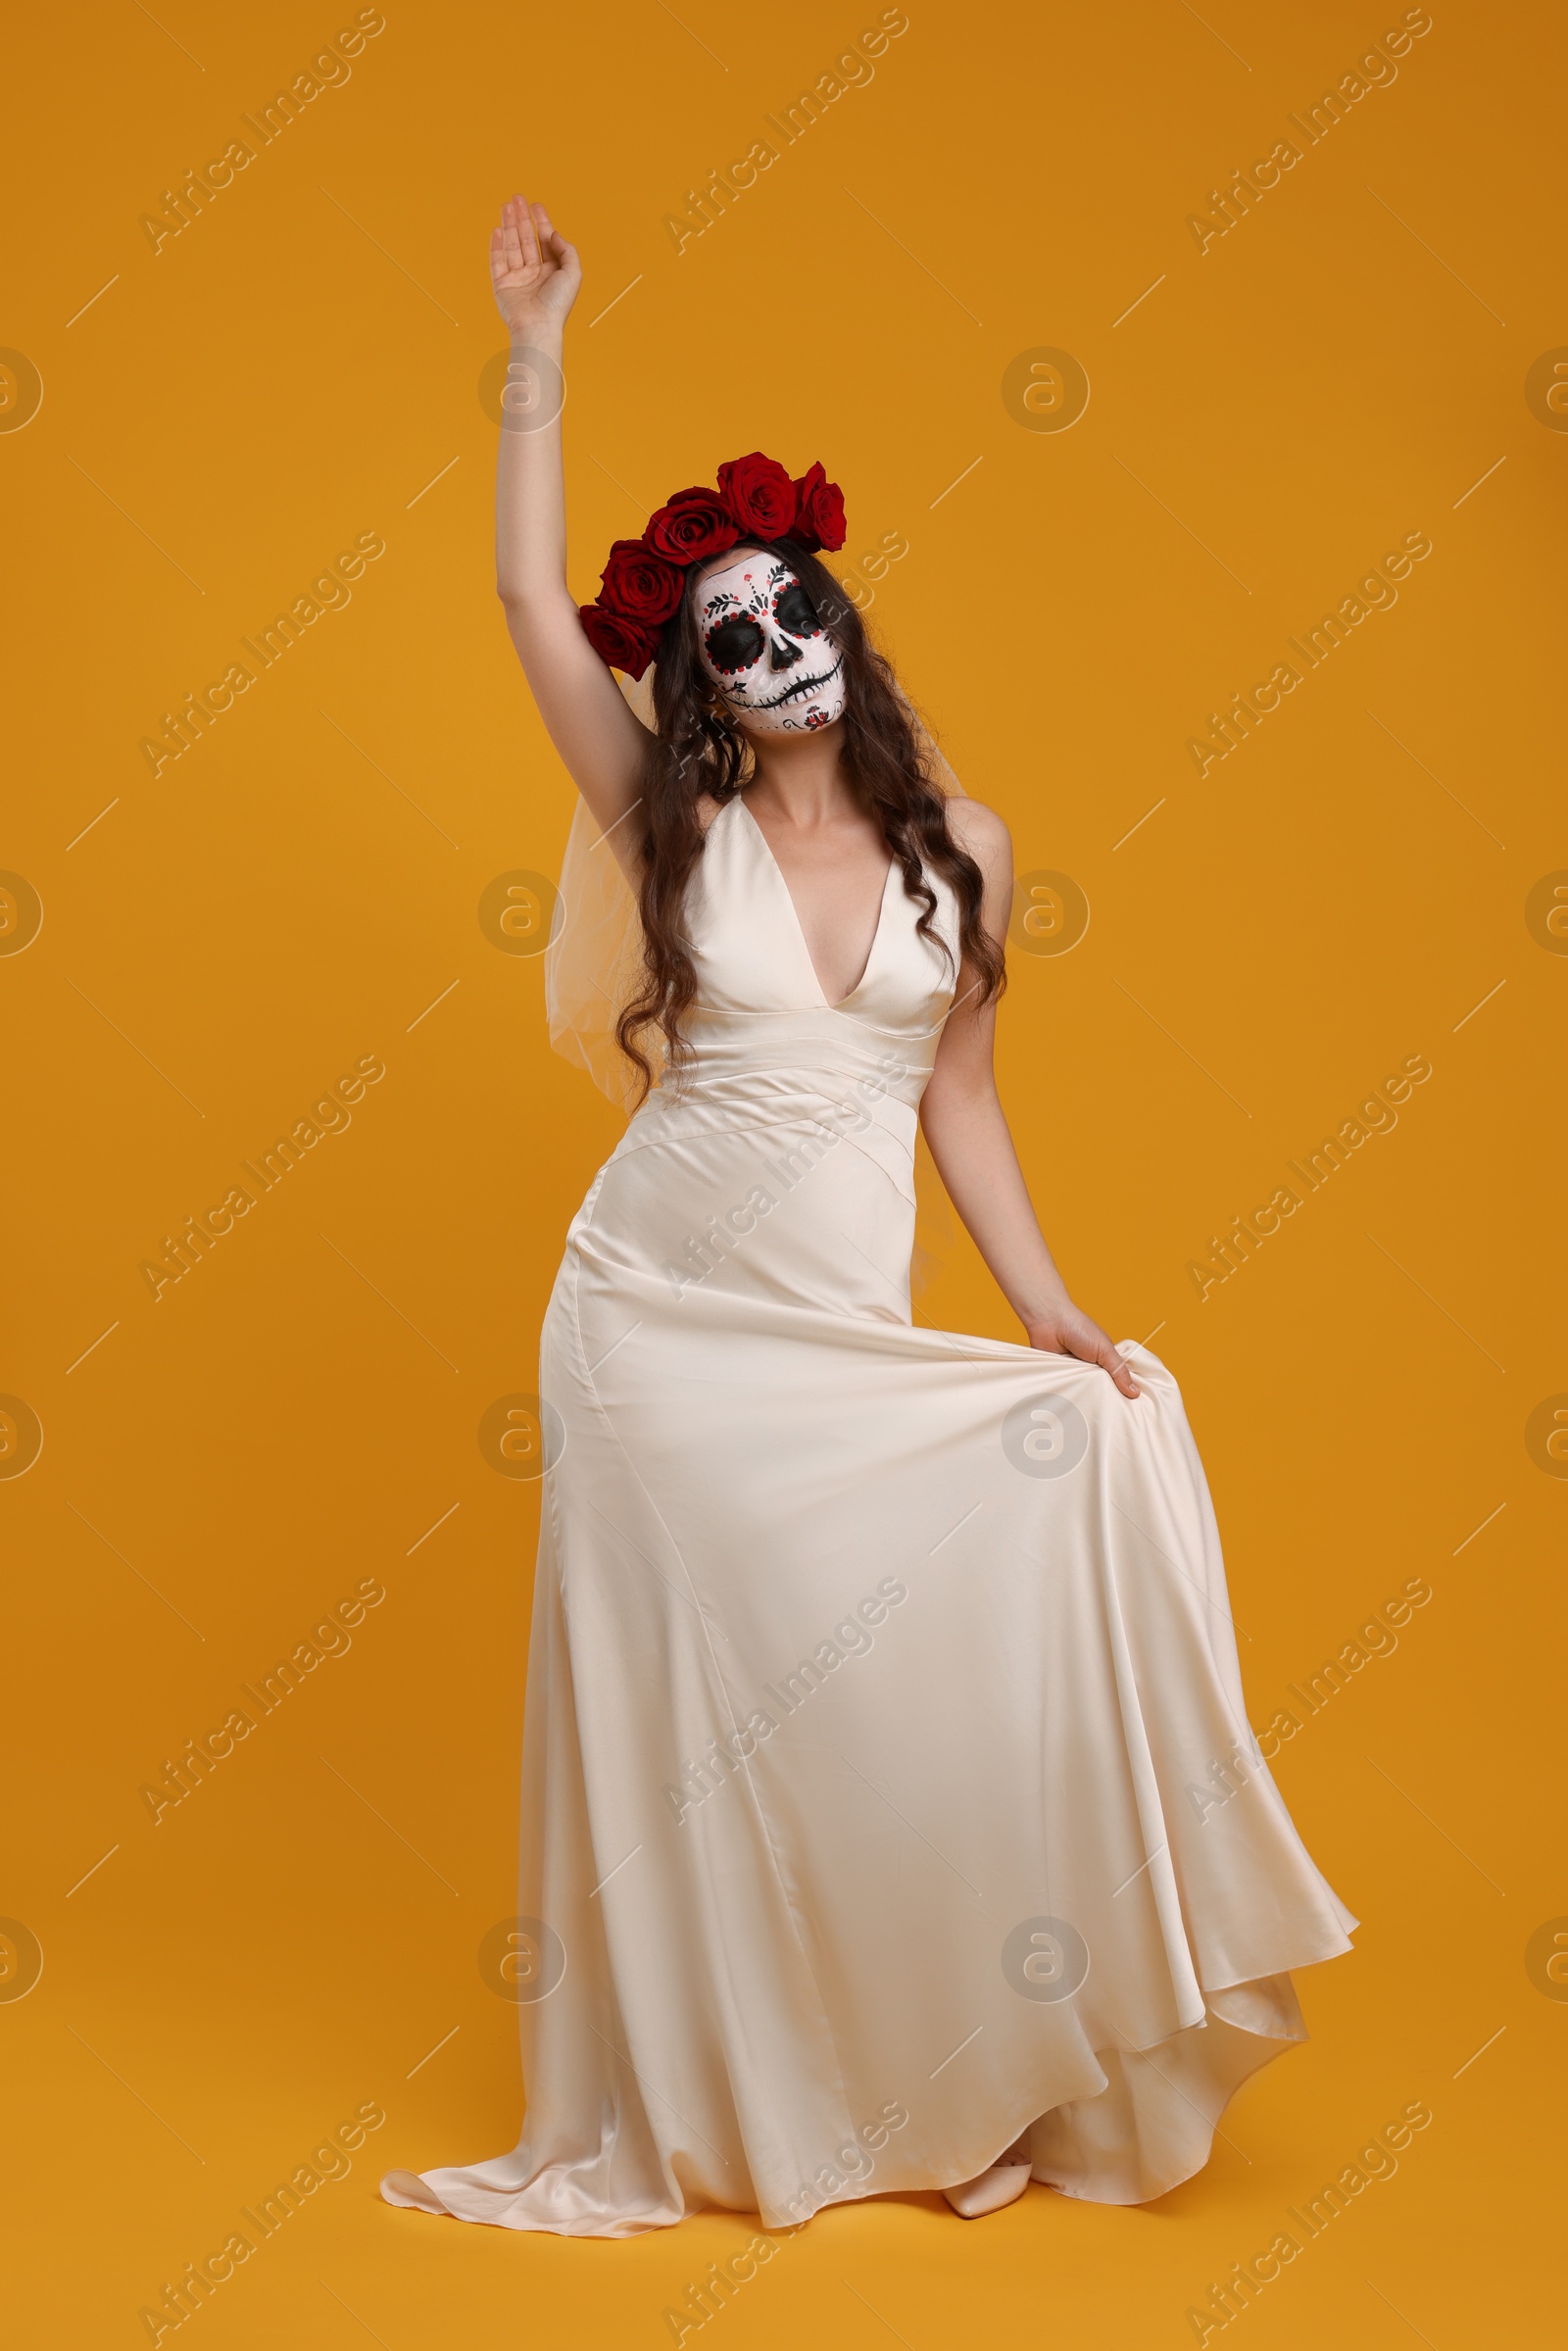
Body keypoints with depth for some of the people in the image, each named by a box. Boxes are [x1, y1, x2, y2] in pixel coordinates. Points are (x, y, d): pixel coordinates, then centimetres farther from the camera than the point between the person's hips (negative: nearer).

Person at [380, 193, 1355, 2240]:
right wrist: (540, 350, 0)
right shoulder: (679, 831, 0)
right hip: (652, 1318, 0)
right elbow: (529, 597, -4)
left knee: (897, 1690, -1)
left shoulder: (960, 843, 5)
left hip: (847, 1336, 1)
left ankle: (946, 2084, 22)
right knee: (670, 1711, 5)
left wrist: (1046, 1307, 1)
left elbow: (956, 1094, 8)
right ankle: (689, 2113, 23)